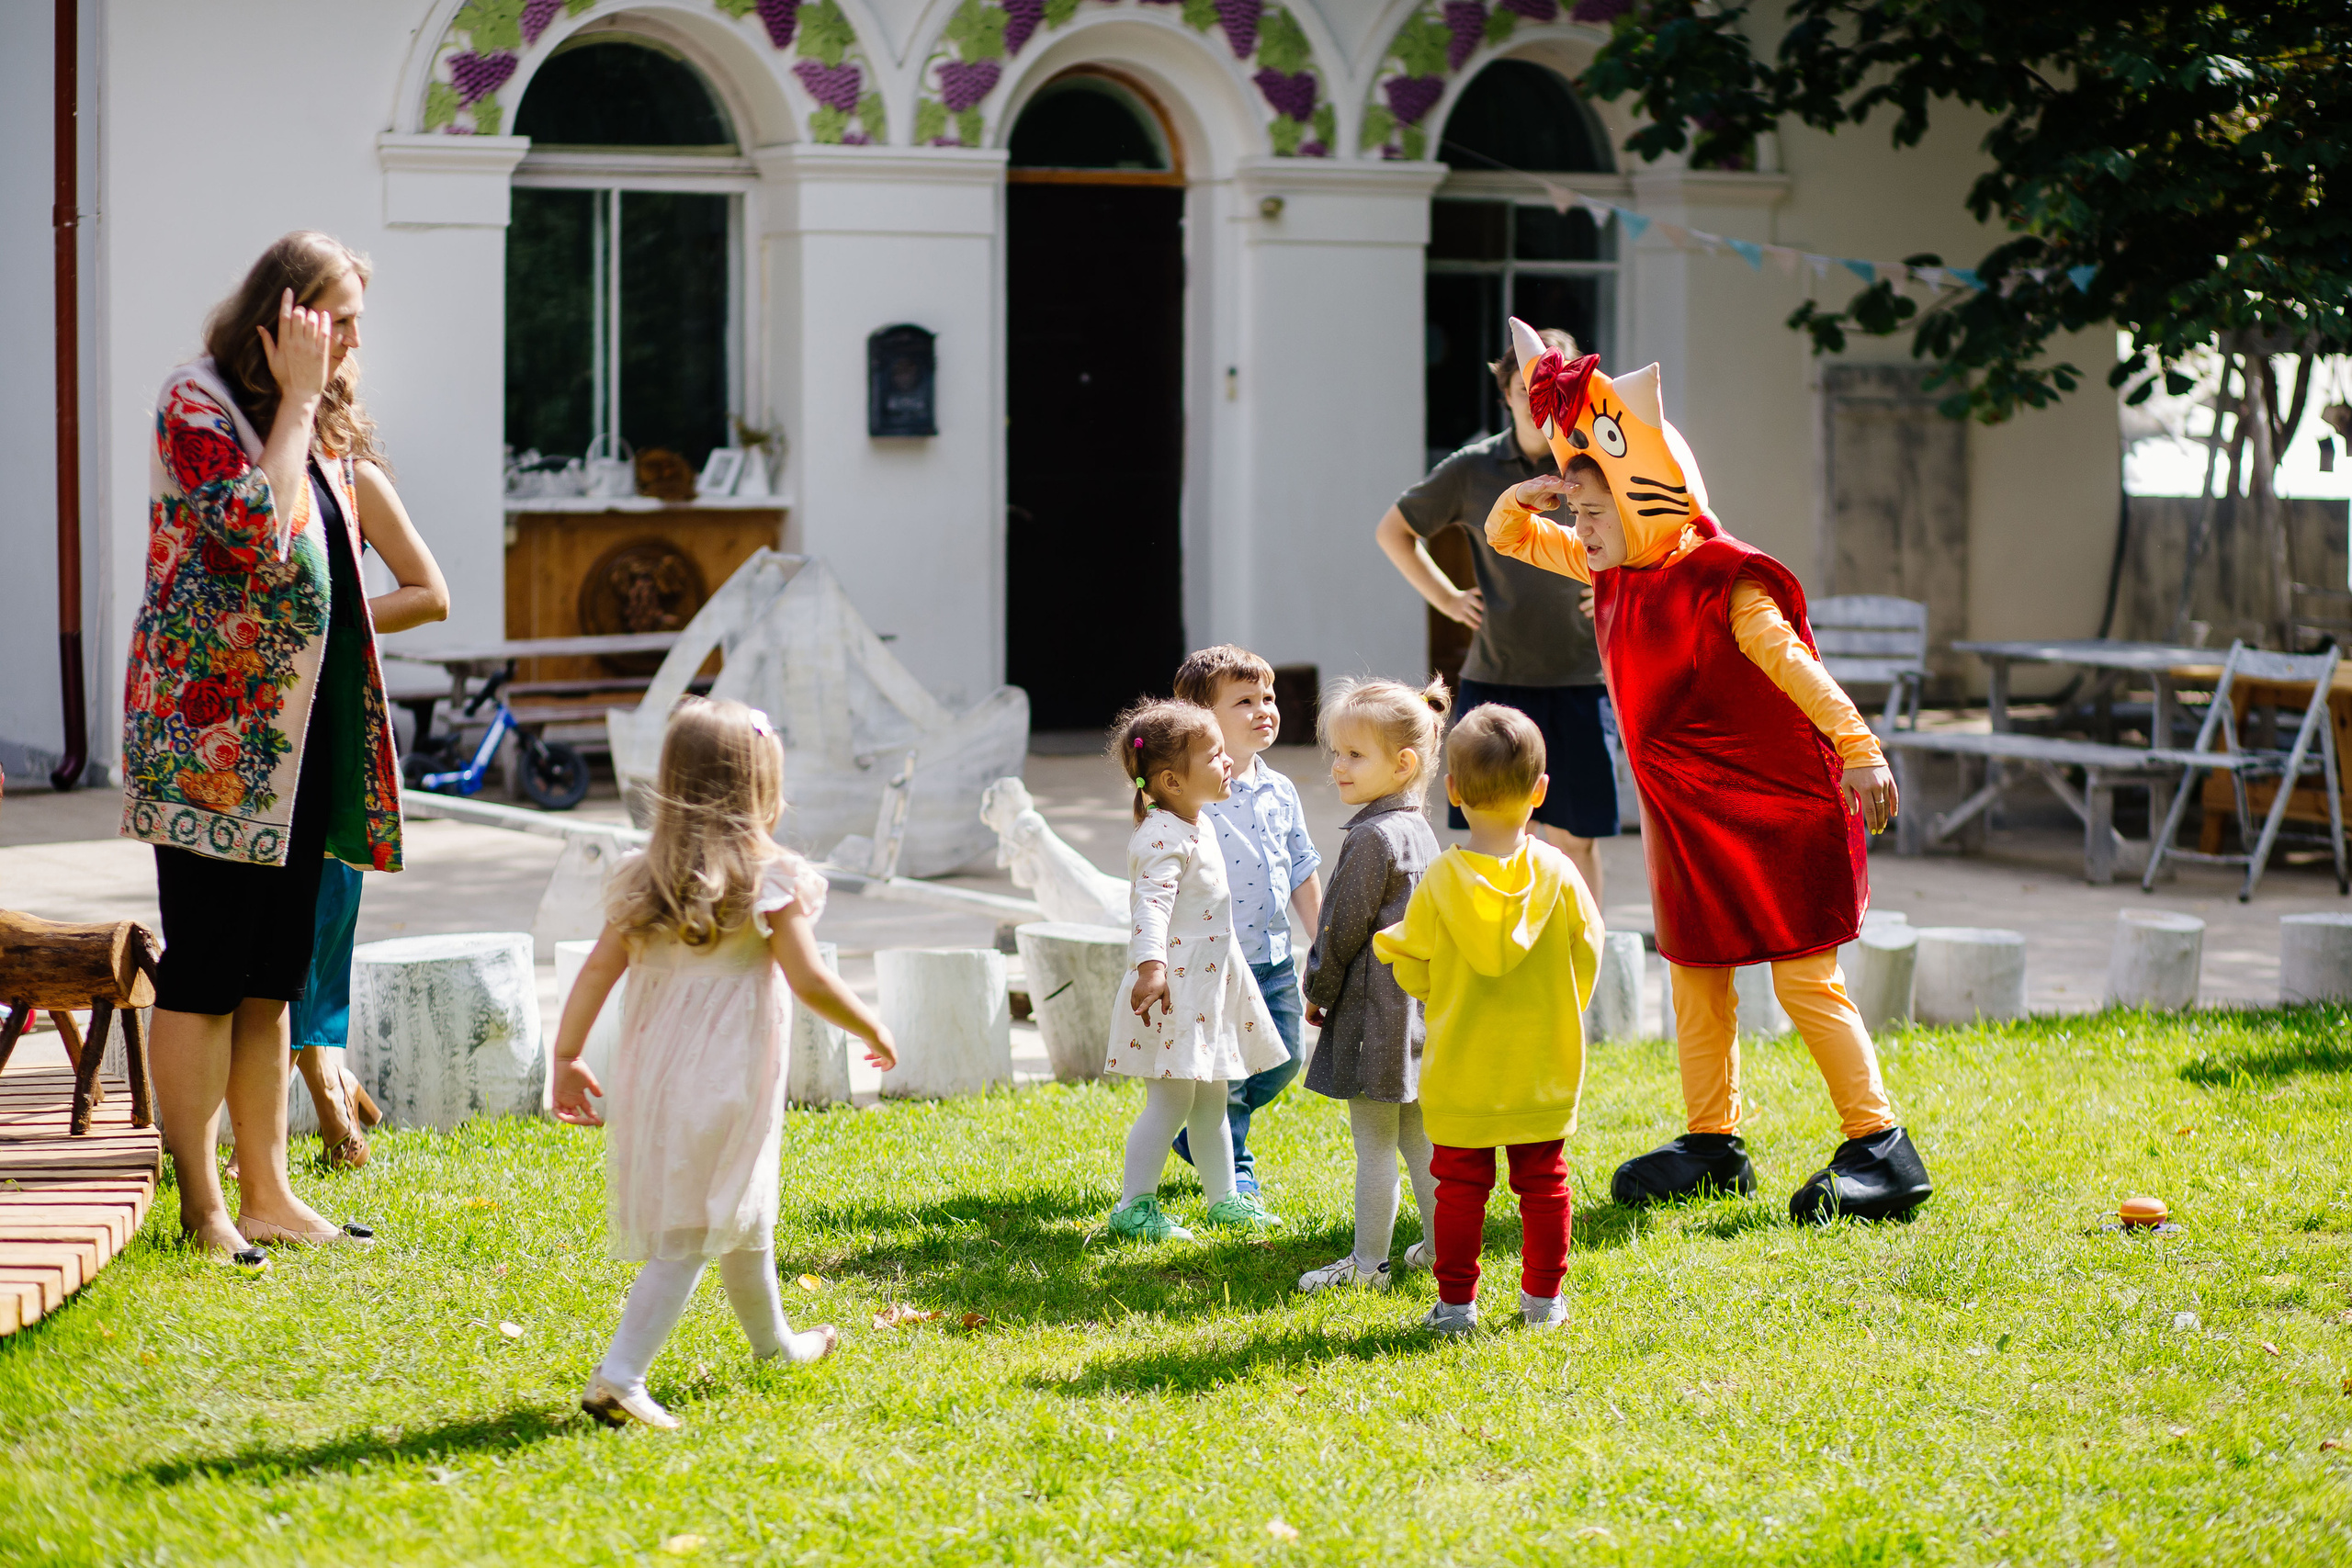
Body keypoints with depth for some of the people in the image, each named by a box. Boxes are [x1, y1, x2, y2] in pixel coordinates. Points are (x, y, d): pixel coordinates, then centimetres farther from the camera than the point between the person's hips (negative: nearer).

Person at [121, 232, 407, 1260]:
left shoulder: (329, 427, 17)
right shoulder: (196, 402, -8)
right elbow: (261, 536, -23)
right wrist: (297, 399, -16)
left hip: (301, 735, 8)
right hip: (211, 730, -8)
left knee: (271, 978, 12)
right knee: (205, 971, -3)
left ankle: (266, 1193, 18)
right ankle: (202, 1205, 2)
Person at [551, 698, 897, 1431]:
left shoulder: (642, 880, 4)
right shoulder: (769, 878, -10)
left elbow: (599, 968, 0)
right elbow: (811, 982, -13)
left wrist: (566, 1058, 4)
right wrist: (872, 1029, 2)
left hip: (651, 1076, 6)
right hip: (726, 1081, -6)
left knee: (743, 1214, 25)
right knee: (693, 1232, -2)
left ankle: (774, 1340, 44)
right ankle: (619, 1372, -14)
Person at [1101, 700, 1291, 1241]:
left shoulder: (1194, 827, 12)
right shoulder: (1162, 839, -20)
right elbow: (1151, 905, -32)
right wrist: (1151, 966, -43)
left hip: (1208, 988, 10)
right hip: (1172, 991, -10)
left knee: (1210, 1100, 18)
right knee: (1171, 1100, -8)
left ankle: (1223, 1198, 28)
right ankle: (1133, 1206, -2)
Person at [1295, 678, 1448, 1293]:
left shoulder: (1373, 837, -18)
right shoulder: (1418, 829, 10)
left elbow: (1344, 930, -15)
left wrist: (1318, 990, 0)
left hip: (1374, 1006, -9)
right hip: (1419, 1003, 9)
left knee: (1374, 1143, -3)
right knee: (1420, 1136, 16)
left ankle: (1368, 1262, 2)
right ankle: (1439, 1249, 22)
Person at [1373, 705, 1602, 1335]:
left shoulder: (1442, 881, -13)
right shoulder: (1558, 873, -8)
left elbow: (1414, 972, -6)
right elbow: (1587, 954, 4)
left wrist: (1393, 944, 16)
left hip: (1463, 1073, -2)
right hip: (1545, 1069, 2)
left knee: (1459, 1186, 7)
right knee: (1544, 1182, 13)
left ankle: (1456, 1302, 10)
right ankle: (1543, 1297, 19)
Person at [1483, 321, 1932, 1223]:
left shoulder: (1722, 586, -20)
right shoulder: (1614, 571, 5)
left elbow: (1796, 667, -26)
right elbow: (1513, 540, 16)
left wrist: (1859, 752, -33)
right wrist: (1521, 501, -6)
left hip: (1775, 809, -8)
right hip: (1686, 816, 8)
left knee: (1805, 980, -7)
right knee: (1695, 974, 13)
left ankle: (1882, 1149, -3)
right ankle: (1712, 1144, 23)